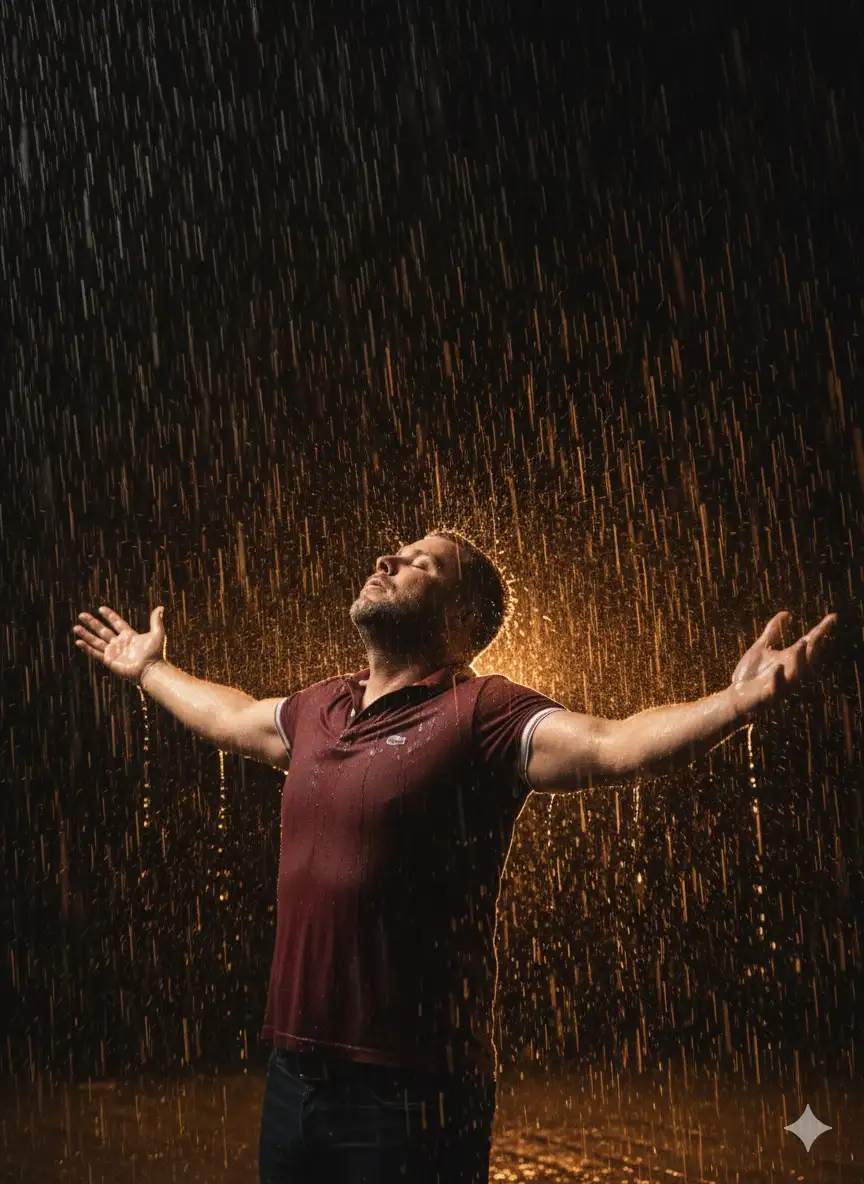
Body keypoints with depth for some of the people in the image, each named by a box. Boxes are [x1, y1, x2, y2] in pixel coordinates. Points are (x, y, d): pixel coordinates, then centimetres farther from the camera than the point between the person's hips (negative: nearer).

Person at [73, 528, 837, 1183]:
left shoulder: (483, 715, -12)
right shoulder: (318, 710, 9)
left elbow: (617, 745, -28)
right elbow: (229, 717, 30)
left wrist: (736, 703, -44)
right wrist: (151, 670, 41)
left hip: (415, 1089, -6)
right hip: (293, 1072, 7)